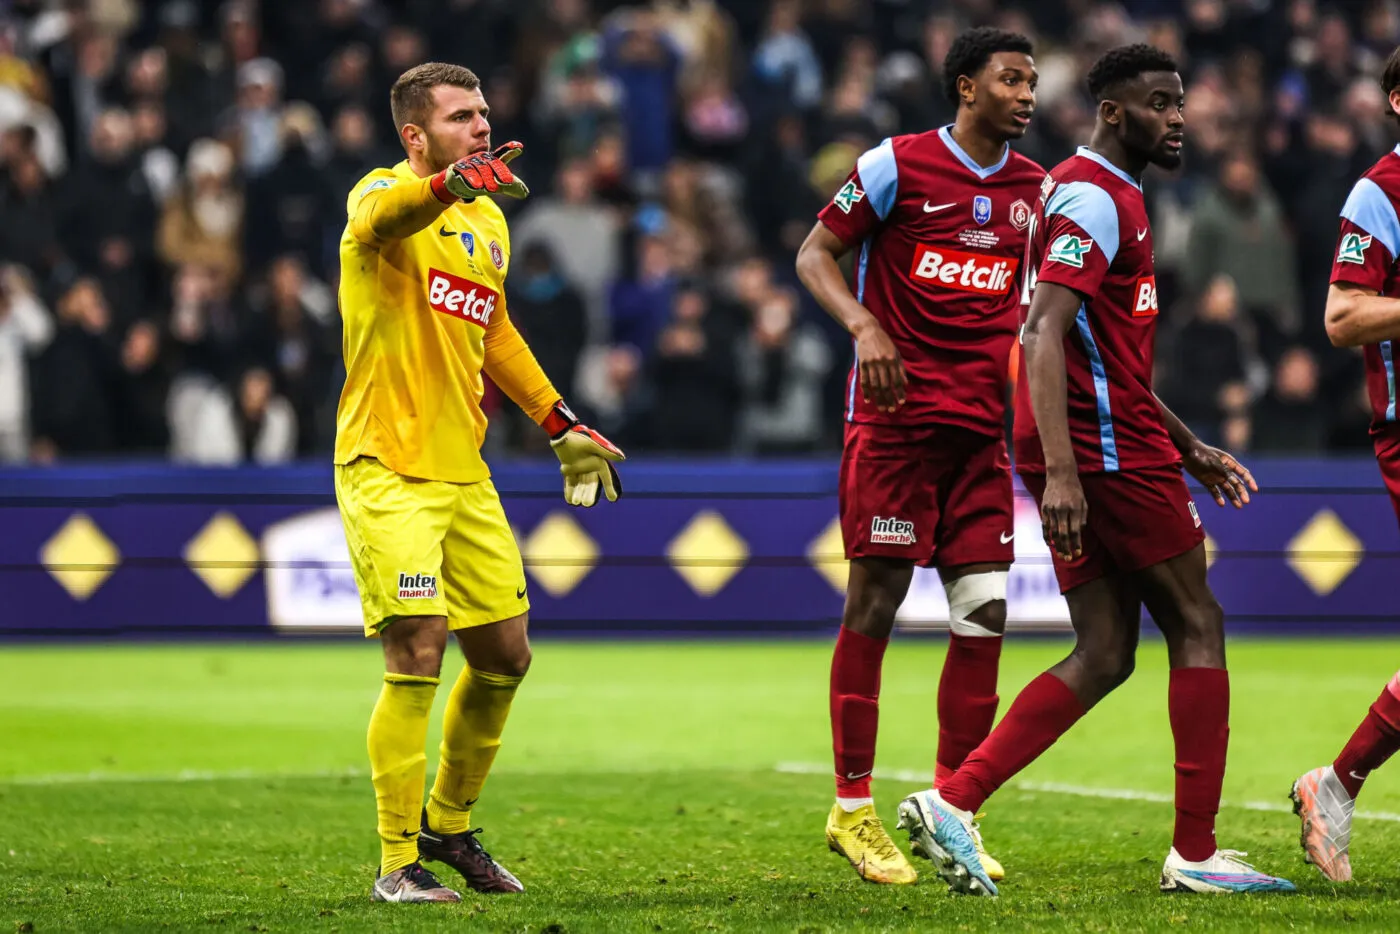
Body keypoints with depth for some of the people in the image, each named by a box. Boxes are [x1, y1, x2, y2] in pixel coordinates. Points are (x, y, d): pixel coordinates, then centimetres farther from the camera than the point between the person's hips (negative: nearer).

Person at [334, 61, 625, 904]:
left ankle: (449, 825, 30)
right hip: (387, 468, -8)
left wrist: (561, 424, 28)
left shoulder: (488, 220, 15)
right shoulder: (385, 195, -9)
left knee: (505, 656, 11)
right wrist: (450, 183, -55)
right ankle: (398, 863, -6)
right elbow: (382, 219, -35)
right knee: (418, 657, -14)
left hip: (464, 471, 8)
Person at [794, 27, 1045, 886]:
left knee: (985, 612, -1)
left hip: (982, 425, 5)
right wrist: (864, 324, -16)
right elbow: (816, 253, 1)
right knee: (876, 598, -4)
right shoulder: (898, 166, -3)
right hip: (894, 417, -5)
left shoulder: (1036, 188, 12)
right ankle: (852, 807, 3)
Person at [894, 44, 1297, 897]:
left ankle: (952, 802, -4)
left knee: (1105, 656, 6)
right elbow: (1045, 335, -23)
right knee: (1198, 627, -1)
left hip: (1083, 458, 10)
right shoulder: (1095, 200, -12)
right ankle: (1196, 852, 3)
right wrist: (1062, 471, -31)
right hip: (1108, 451, -10)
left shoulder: (1109, 197, 21)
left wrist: (1191, 450, 27)